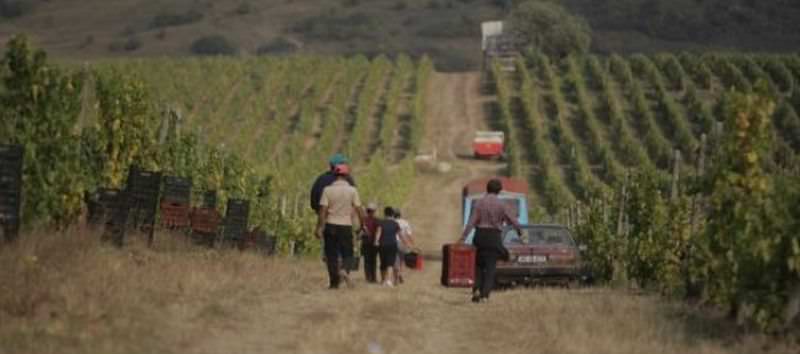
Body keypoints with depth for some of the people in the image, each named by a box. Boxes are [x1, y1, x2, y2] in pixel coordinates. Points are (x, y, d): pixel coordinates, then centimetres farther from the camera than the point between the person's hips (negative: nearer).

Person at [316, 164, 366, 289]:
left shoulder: (327, 190, -2)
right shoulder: (352, 190, -1)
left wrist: (319, 228, -7)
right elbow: (359, 210, -3)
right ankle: (345, 270, -21)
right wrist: (362, 225, 7)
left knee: (332, 254, 6)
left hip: (331, 225, 0)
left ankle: (334, 282, 3)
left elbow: (323, 210, -7)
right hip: (346, 226, 0)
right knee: (347, 253, 9)